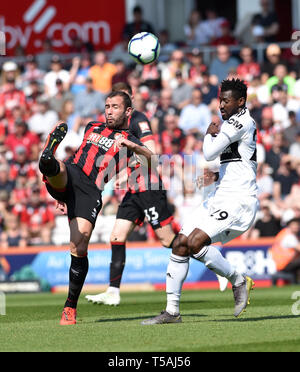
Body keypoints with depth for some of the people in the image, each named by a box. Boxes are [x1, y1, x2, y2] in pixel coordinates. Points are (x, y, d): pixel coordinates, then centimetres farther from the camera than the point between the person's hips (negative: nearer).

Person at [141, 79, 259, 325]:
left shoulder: (241, 121, -13)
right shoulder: (233, 123, 18)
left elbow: (209, 154, -20)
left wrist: (209, 134, -2)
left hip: (238, 202, -10)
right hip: (220, 200, 10)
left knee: (196, 242, -24)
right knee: (180, 245, 2)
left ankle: (238, 281, -3)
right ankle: (172, 311, 6)